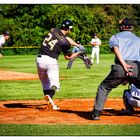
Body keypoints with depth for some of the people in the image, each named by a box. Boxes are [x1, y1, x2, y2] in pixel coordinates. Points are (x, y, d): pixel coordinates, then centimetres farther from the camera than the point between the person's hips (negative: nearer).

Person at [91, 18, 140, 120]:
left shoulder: (115, 37, 21)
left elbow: (116, 49, -1)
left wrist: (124, 65, -14)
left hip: (120, 67, -1)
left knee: (104, 88, 15)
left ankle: (96, 113, 5)